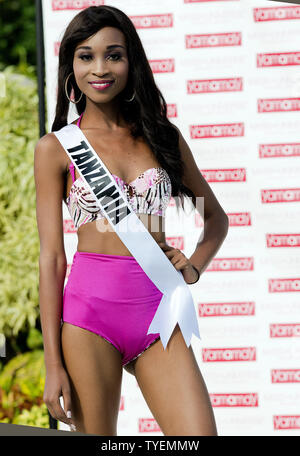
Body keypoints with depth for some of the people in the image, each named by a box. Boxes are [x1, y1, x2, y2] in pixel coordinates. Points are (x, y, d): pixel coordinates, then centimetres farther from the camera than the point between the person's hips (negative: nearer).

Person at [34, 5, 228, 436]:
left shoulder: (163, 136, 12)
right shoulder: (56, 148, 3)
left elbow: (216, 216, 24)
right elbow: (51, 259, 0)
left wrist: (194, 267, 2)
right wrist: (53, 363, -4)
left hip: (159, 312, 2)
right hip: (90, 311, -2)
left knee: (200, 437, -11)